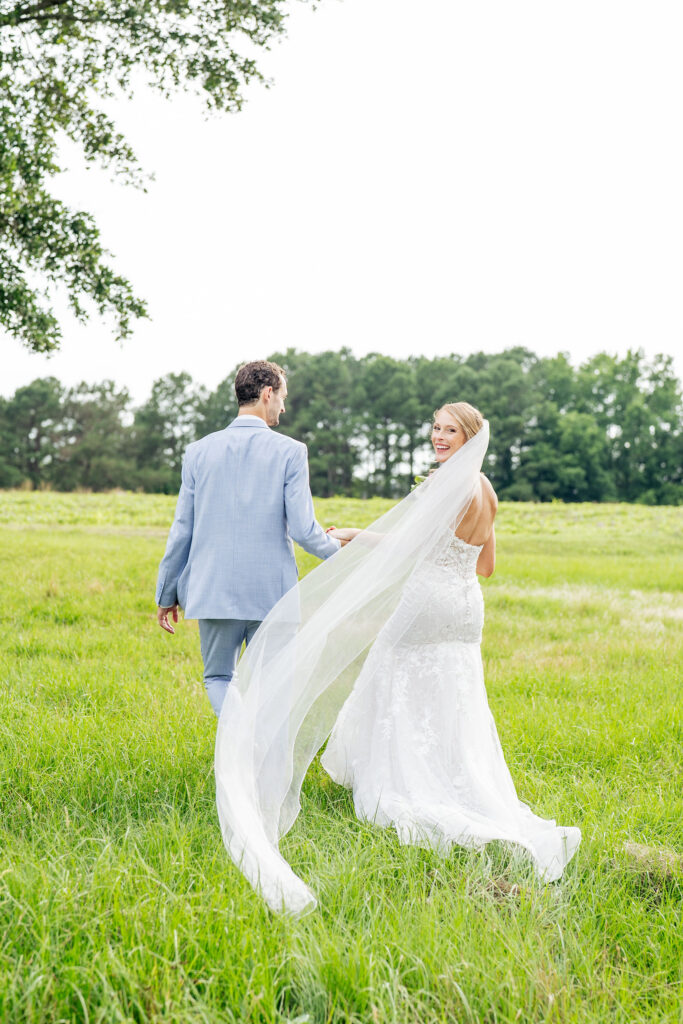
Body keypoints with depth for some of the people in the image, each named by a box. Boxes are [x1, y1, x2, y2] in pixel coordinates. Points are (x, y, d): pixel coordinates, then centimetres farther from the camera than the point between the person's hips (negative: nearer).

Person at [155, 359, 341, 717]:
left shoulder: (199, 451, 1)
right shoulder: (290, 452, -6)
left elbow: (182, 530, 4)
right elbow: (302, 529, -9)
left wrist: (167, 594, 14)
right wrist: (337, 549, 13)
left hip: (214, 592, 2)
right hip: (271, 593, -1)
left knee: (218, 678, 16)